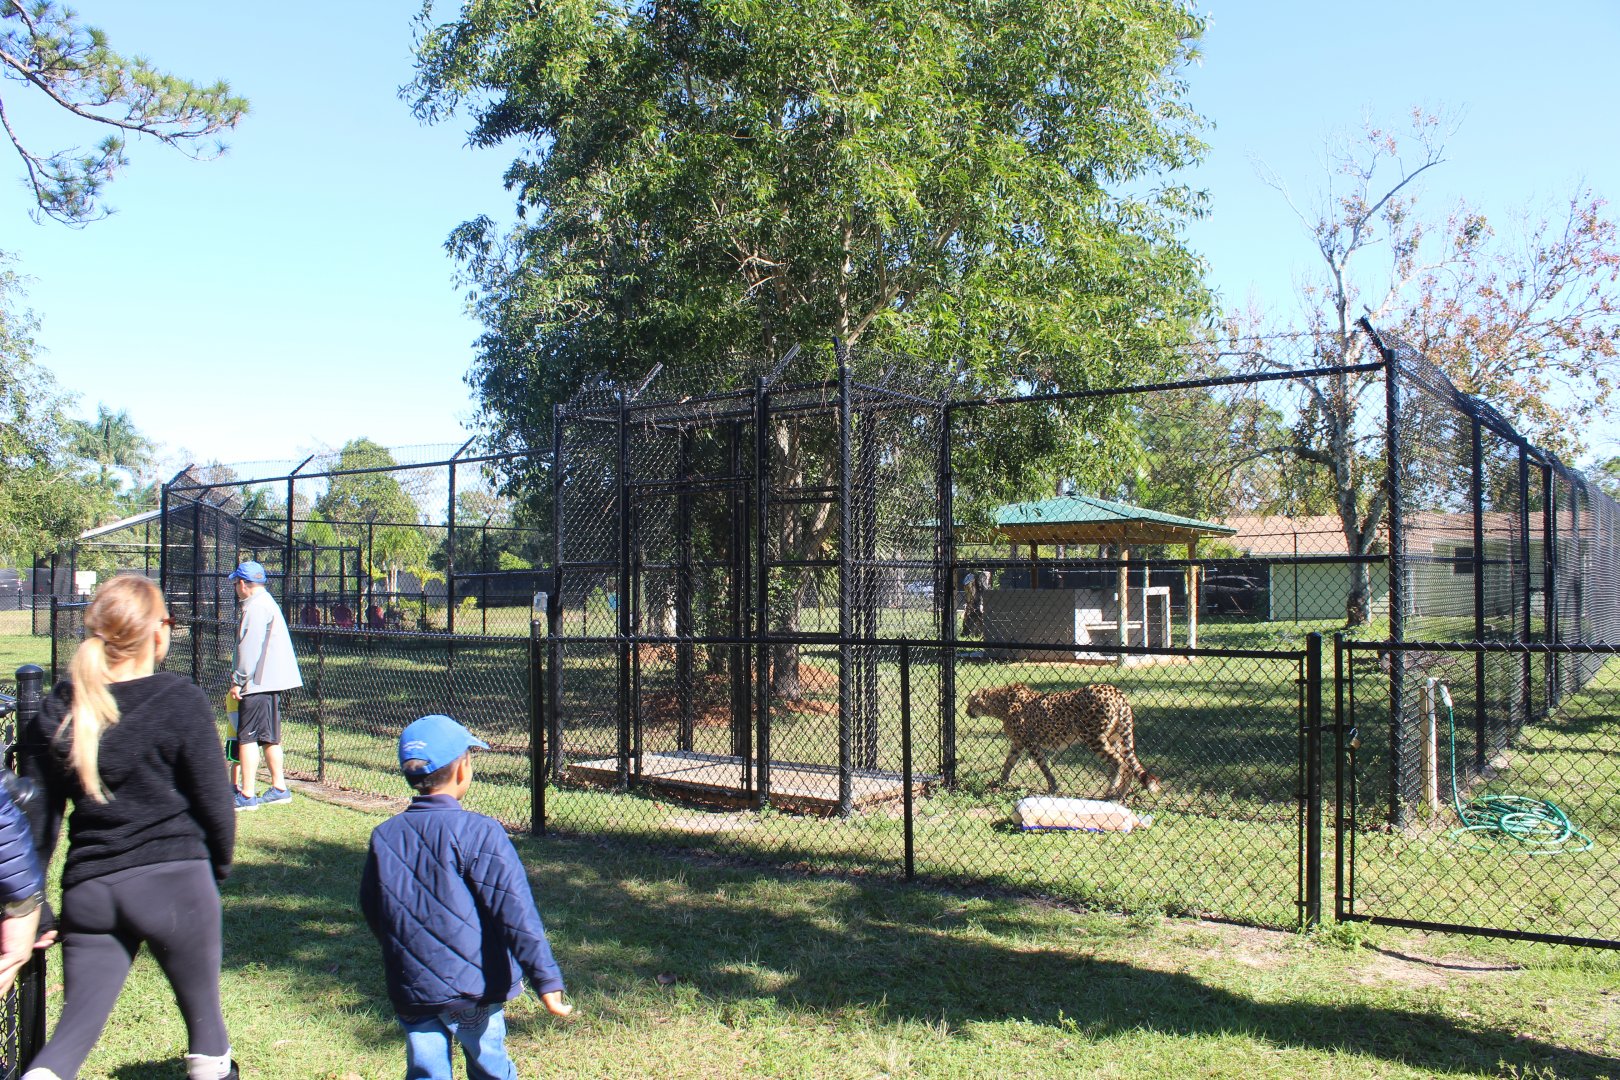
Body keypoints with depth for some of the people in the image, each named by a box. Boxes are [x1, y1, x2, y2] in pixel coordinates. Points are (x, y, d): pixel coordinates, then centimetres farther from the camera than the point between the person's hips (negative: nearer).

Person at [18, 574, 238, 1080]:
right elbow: (214, 805, -6)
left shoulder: (58, 708, 2)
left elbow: (38, 818, 5)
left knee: (77, 1023, 11)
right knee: (202, 1010, 13)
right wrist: (218, 868, 11)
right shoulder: (181, 702, -11)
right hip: (174, 883, -4)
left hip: (88, 890, 4)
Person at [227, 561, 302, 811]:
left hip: (257, 684, -10)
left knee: (247, 738, -7)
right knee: (270, 738, 15)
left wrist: (238, 681, -14)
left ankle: (247, 796, -7)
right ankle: (279, 788, 20)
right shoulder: (268, 603, 20)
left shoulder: (256, 607, -13)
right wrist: (241, 678, 24)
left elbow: (250, 649, -19)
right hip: (272, 681, 10)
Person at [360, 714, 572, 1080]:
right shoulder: (478, 831, -15)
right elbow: (515, 912, -21)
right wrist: (546, 980, -21)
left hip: (410, 992, 4)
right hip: (473, 989, -4)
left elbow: (372, 912, 14)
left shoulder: (383, 837, 2)